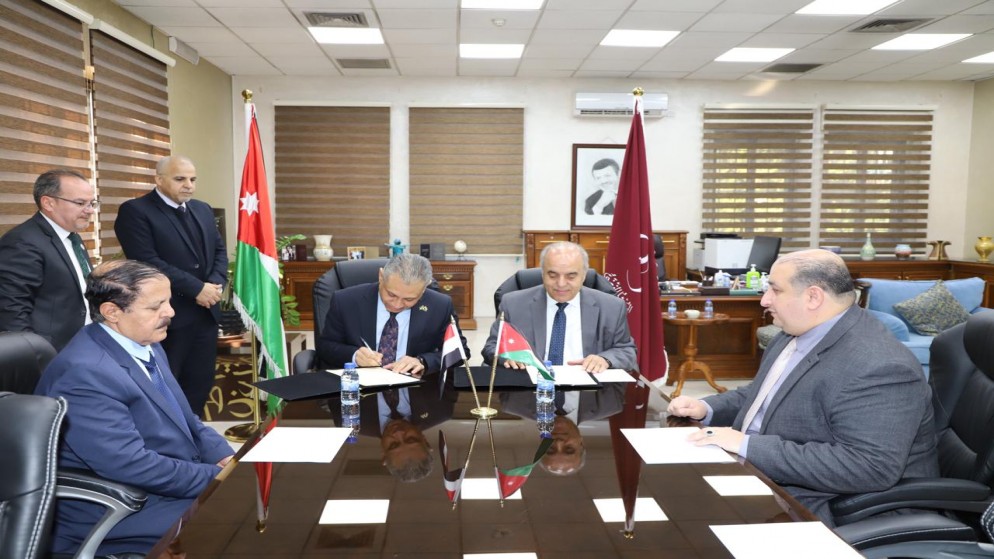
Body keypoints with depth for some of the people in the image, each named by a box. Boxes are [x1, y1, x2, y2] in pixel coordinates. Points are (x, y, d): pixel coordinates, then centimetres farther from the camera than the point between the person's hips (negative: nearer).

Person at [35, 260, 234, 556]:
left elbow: (185, 422, 13)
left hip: (174, 484, 9)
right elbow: (133, 467, -27)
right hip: (117, 516, -9)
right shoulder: (85, 373, -23)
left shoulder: (146, 346, 6)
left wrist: (227, 460, -4)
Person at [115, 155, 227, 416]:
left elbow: (219, 250, 15)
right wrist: (196, 288, -19)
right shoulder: (135, 211, -9)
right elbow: (148, 261, -18)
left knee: (201, 383, 14)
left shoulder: (203, 210, 14)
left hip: (206, 312, 7)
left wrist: (217, 284, -6)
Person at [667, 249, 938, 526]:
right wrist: (706, 408, -1)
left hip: (819, 510, -9)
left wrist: (747, 446, -32)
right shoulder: (799, 332, 4)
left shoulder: (878, 367, -26)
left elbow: (870, 468, -32)